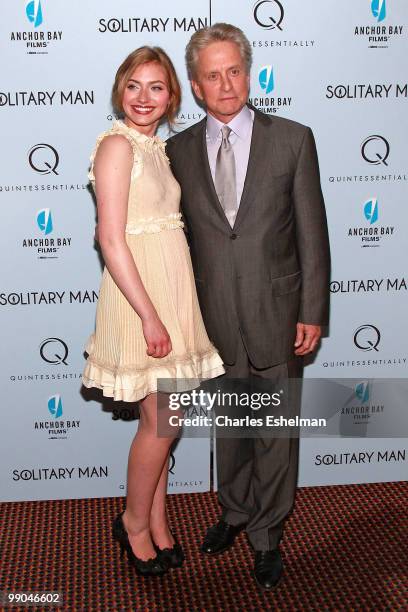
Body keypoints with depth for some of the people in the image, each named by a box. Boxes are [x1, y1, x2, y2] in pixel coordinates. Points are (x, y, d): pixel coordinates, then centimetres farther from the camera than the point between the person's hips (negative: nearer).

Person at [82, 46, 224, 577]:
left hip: (172, 288, 8)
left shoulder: (158, 147, 14)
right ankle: (135, 523, 21)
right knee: (162, 421, 0)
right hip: (141, 293, -8)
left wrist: (172, 308, 12)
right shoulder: (117, 145, -12)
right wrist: (150, 315, -19)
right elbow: (112, 240, -18)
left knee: (163, 419, 14)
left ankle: (157, 521, 28)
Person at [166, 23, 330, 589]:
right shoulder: (179, 150, 3)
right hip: (214, 319, 2)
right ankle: (235, 511, 41)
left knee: (276, 431, 10)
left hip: (276, 314, -2)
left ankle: (266, 534, 29)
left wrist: (313, 312, -6)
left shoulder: (293, 139, -2)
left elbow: (312, 231, -3)